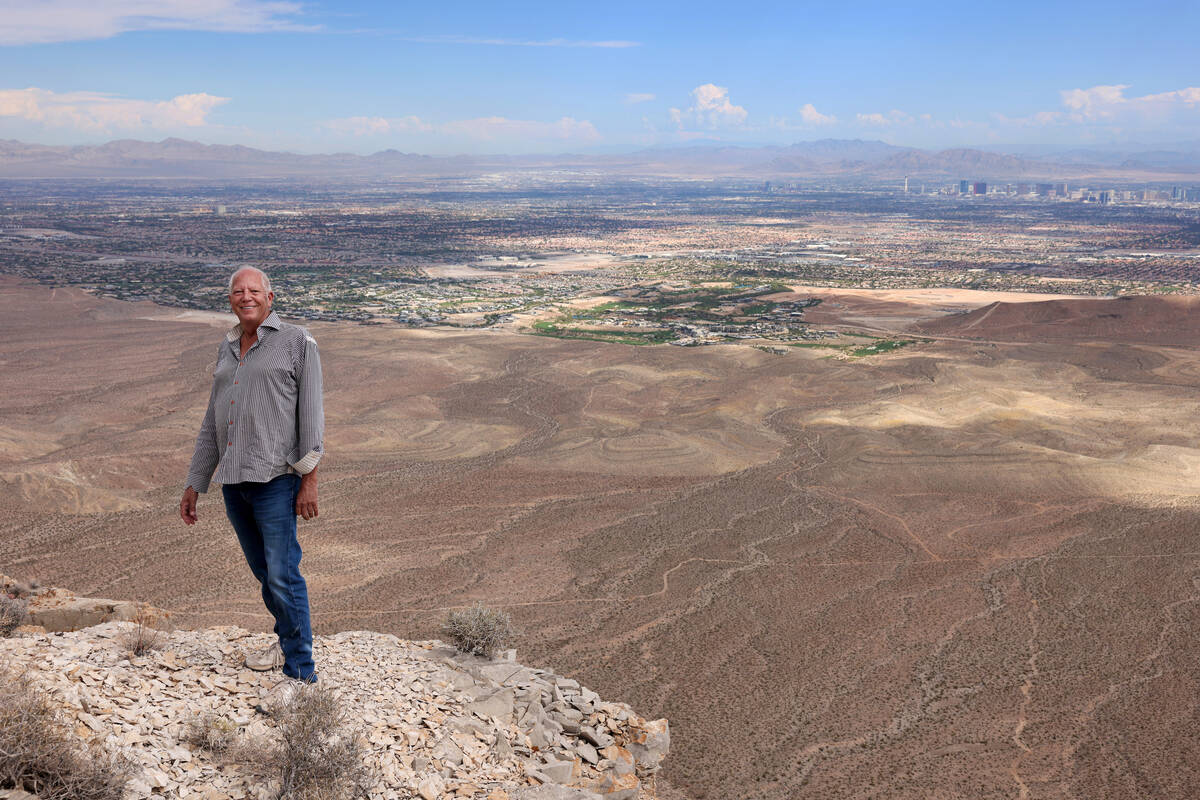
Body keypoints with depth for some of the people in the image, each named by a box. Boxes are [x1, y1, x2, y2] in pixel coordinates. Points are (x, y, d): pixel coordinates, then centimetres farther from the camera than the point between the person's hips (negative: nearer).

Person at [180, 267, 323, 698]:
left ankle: (300, 671, -1)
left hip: (275, 479, -7)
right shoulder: (228, 350, 17)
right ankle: (288, 643, 34)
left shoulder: (296, 342, -2)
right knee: (263, 572, 16)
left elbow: (310, 410, -7)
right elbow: (212, 423, 20)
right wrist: (194, 484, 18)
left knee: (282, 574, -9)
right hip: (233, 482, 7)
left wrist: (309, 478, -13)